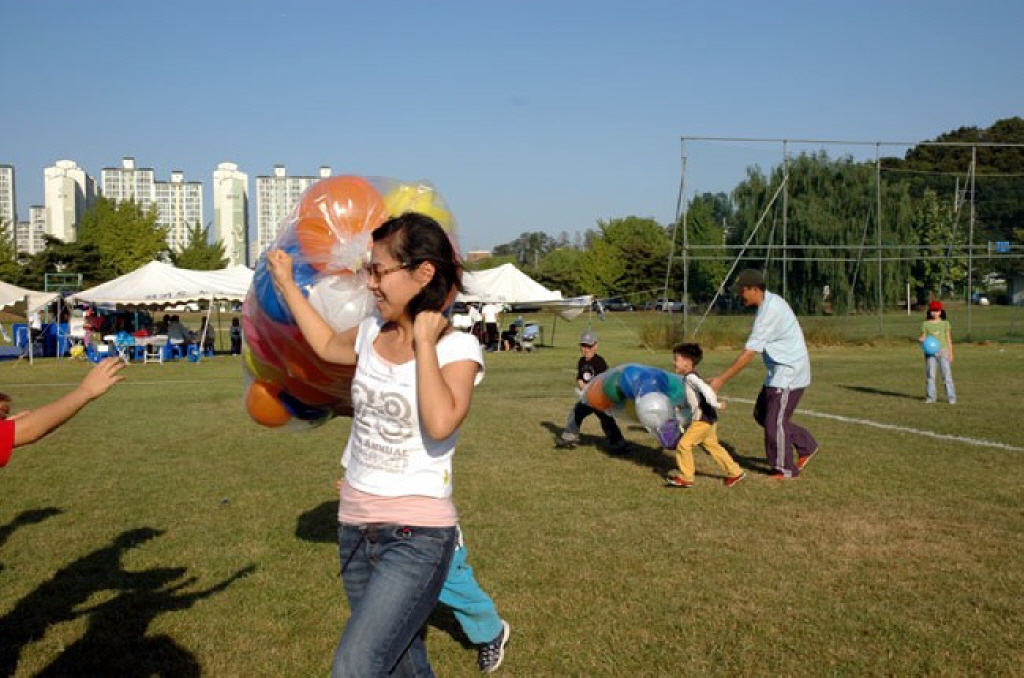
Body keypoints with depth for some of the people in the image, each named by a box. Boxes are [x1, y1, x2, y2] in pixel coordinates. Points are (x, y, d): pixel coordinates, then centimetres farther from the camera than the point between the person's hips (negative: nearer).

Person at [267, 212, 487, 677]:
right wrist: (287, 285, 28)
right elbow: (327, 346, 28)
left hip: (416, 536, -6)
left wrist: (424, 341, -19)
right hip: (356, 529, 6)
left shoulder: (457, 348, -11)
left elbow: (440, 424, -29)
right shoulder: (372, 333, 5)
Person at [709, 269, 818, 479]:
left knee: (775, 421, 0)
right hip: (778, 373, 10)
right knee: (762, 414, 16)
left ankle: (784, 470, 16)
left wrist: (721, 380, -24)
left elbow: (748, 354, -27)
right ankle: (807, 446, 26)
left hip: (788, 374, -10)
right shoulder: (772, 301, 5)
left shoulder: (769, 312, -25)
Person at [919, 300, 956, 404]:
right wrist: (921, 340, -17)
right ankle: (930, 397, 8)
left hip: (943, 351, -1)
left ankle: (951, 397, -2)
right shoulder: (925, 324, 6)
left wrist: (950, 353, 3)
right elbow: (923, 337, 7)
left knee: (947, 375, -5)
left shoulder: (945, 323, 6)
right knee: (930, 375, 1)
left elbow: (949, 339, 7)